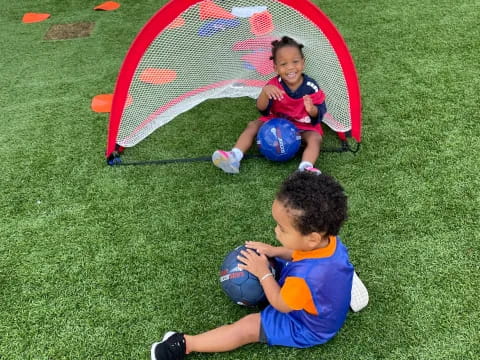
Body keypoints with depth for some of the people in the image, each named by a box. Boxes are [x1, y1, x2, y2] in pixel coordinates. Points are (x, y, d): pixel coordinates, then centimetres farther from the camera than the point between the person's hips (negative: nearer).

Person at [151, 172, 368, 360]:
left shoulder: (307, 276, -45)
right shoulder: (329, 239, -22)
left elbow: (281, 305, -24)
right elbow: (301, 254, 4)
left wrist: (263, 273, -16)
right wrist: (275, 252, -8)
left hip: (307, 327, -7)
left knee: (246, 328, -5)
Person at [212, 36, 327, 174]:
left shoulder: (311, 87, -17)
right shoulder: (274, 85, -13)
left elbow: (320, 112, -13)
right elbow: (261, 109, -20)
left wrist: (312, 110, -38)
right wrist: (265, 92, -41)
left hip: (304, 126, -2)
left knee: (316, 138, -30)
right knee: (253, 125, -12)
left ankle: (305, 168, -54)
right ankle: (234, 157, -25)